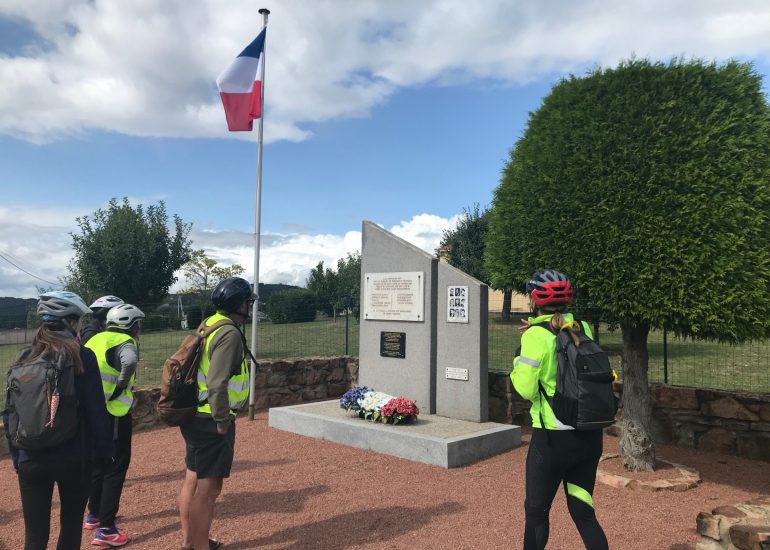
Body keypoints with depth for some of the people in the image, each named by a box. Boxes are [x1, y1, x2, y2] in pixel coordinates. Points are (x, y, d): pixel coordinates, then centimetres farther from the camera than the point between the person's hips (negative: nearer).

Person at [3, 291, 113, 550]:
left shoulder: (23, 359, 3)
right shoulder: (82, 356, -10)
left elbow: (10, 413, 6)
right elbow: (96, 410, -11)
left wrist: (16, 454, 14)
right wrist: (103, 450, -2)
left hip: (30, 459, 3)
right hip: (74, 457, -3)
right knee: (71, 523, 17)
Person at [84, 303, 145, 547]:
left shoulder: (95, 339, 12)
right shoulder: (124, 343, -13)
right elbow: (130, 362, -35)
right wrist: (120, 387, -21)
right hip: (113, 414, -8)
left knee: (99, 463, 23)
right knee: (116, 468, 2)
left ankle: (93, 515, 38)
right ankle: (106, 529, 6)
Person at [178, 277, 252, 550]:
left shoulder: (209, 325, 10)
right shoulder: (229, 334, -19)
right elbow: (217, 384, -26)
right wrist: (222, 422, -18)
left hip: (195, 416, 10)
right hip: (210, 421, -10)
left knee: (192, 480, 20)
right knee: (208, 489, -1)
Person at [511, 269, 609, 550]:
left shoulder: (536, 335, -15)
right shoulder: (582, 328, 3)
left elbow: (526, 389, -17)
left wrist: (518, 364, 2)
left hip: (553, 437, -5)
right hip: (589, 435, 6)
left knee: (536, 511, 14)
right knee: (583, 511, 17)